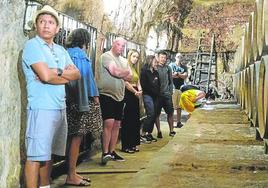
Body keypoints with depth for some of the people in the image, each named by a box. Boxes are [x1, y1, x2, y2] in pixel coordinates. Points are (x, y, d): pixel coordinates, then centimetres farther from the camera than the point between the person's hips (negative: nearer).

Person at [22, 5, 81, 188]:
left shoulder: (61, 50, 17)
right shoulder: (32, 45, -5)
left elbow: (77, 74, 7)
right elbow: (45, 75, -17)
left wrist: (57, 72, -10)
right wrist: (66, 75, 0)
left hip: (60, 108, 8)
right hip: (41, 108, -8)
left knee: (48, 153, 15)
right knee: (36, 156, -5)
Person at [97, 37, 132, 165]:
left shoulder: (124, 61, 18)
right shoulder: (106, 56, -6)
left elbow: (130, 78, 8)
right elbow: (115, 72, -20)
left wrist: (120, 73, -10)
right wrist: (126, 72, -1)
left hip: (119, 96, 8)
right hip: (107, 94, -8)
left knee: (116, 125, 8)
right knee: (109, 123, -15)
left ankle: (112, 152, 16)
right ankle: (105, 153, -11)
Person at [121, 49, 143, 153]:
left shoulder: (135, 69, 18)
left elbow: (138, 82, 15)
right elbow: (126, 83, -15)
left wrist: (140, 90, -6)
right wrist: (135, 92, -9)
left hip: (135, 95, 9)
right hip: (128, 95, -9)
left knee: (135, 120, 10)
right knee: (127, 121, -4)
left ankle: (133, 144, 18)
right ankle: (126, 146, 2)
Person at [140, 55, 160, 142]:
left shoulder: (156, 72, 18)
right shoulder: (144, 71, -6)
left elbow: (158, 84, 21)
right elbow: (143, 84, -14)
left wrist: (158, 93, 7)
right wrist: (152, 91, -11)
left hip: (155, 96, 8)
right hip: (147, 95, -8)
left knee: (154, 115, 6)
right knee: (150, 114, -13)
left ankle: (149, 133, 13)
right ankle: (143, 134, -7)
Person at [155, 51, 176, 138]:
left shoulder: (168, 68, 8)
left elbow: (171, 81, 11)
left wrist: (171, 92, 3)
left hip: (167, 94, 3)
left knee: (170, 113, 4)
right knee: (157, 114, 3)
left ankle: (171, 130, 16)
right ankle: (159, 131, 13)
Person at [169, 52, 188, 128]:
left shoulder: (184, 67, 15)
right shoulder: (171, 65, 4)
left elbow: (185, 76, 0)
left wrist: (177, 74, -8)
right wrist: (181, 74, -5)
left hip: (181, 88, 4)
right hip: (173, 88, -4)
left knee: (179, 107, 8)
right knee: (172, 107, -9)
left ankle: (178, 122, 14)